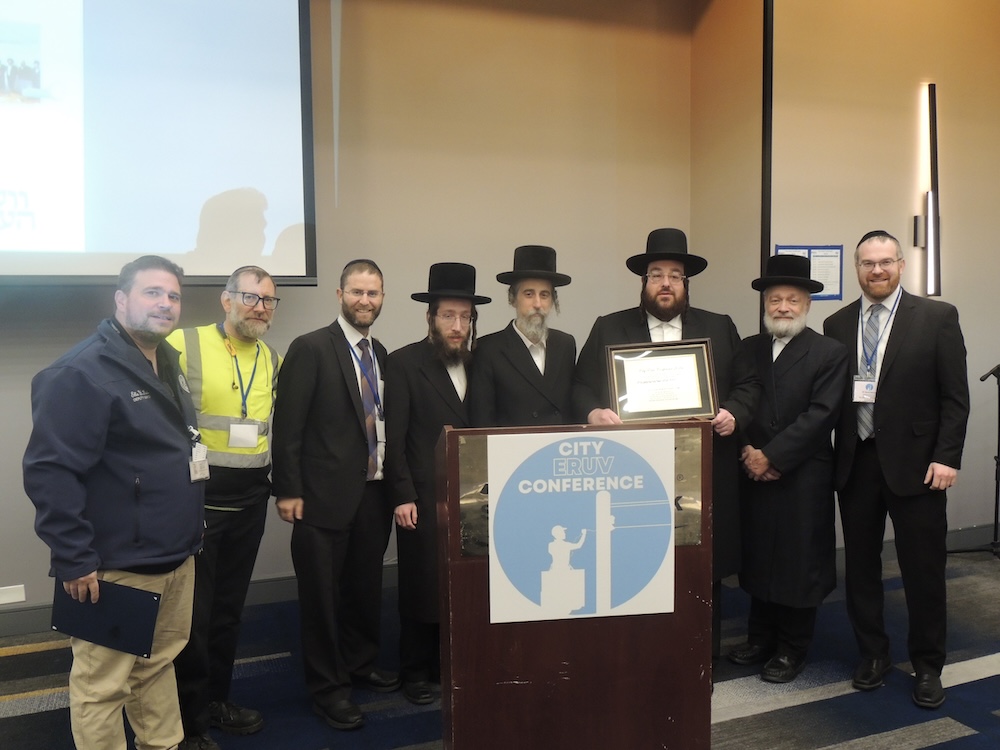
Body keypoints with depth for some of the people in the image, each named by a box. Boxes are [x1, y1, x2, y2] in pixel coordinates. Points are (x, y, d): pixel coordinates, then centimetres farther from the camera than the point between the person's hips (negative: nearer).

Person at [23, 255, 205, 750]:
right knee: (102, 683, 6)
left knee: (159, 663, 21)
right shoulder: (82, 371, -16)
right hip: (114, 566, -8)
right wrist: (74, 560, -20)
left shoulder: (167, 365, 12)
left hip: (176, 557, 9)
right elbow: (49, 470, -20)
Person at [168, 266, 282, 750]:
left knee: (229, 607, 17)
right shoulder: (184, 344, -9)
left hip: (250, 500, 5)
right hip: (195, 496, -5)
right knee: (192, 611, 4)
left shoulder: (274, 360, 8)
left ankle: (217, 700, 35)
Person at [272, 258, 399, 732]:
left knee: (366, 586, 17)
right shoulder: (310, 348, -9)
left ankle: (361, 663, 38)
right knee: (322, 593, 7)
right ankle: (327, 687, 23)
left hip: (374, 494, 6)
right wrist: (288, 490, -13)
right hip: (325, 495, -5)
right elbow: (288, 425, -11)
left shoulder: (382, 355, 10)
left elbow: (383, 422, 12)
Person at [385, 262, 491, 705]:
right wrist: (402, 495, -11)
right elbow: (393, 437, -7)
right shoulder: (403, 363, -3)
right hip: (423, 497, -4)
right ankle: (416, 673, 21)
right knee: (421, 584, 5)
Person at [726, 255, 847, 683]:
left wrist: (772, 456, -15)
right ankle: (760, 639, 28)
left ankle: (792, 649, 21)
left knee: (798, 563, 5)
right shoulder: (747, 349, 11)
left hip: (803, 479, -4)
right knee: (757, 558, 12)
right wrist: (748, 451, -9)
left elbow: (821, 415, -11)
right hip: (754, 474, 4)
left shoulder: (829, 353, -3)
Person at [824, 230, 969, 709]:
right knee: (860, 565, 11)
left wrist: (946, 457, -10)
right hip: (855, 463, 3)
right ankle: (872, 655, 28)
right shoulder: (837, 324, 7)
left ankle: (927, 666, 24)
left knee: (923, 569, 6)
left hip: (913, 462, -2)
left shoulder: (937, 317, 0)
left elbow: (955, 396, -3)